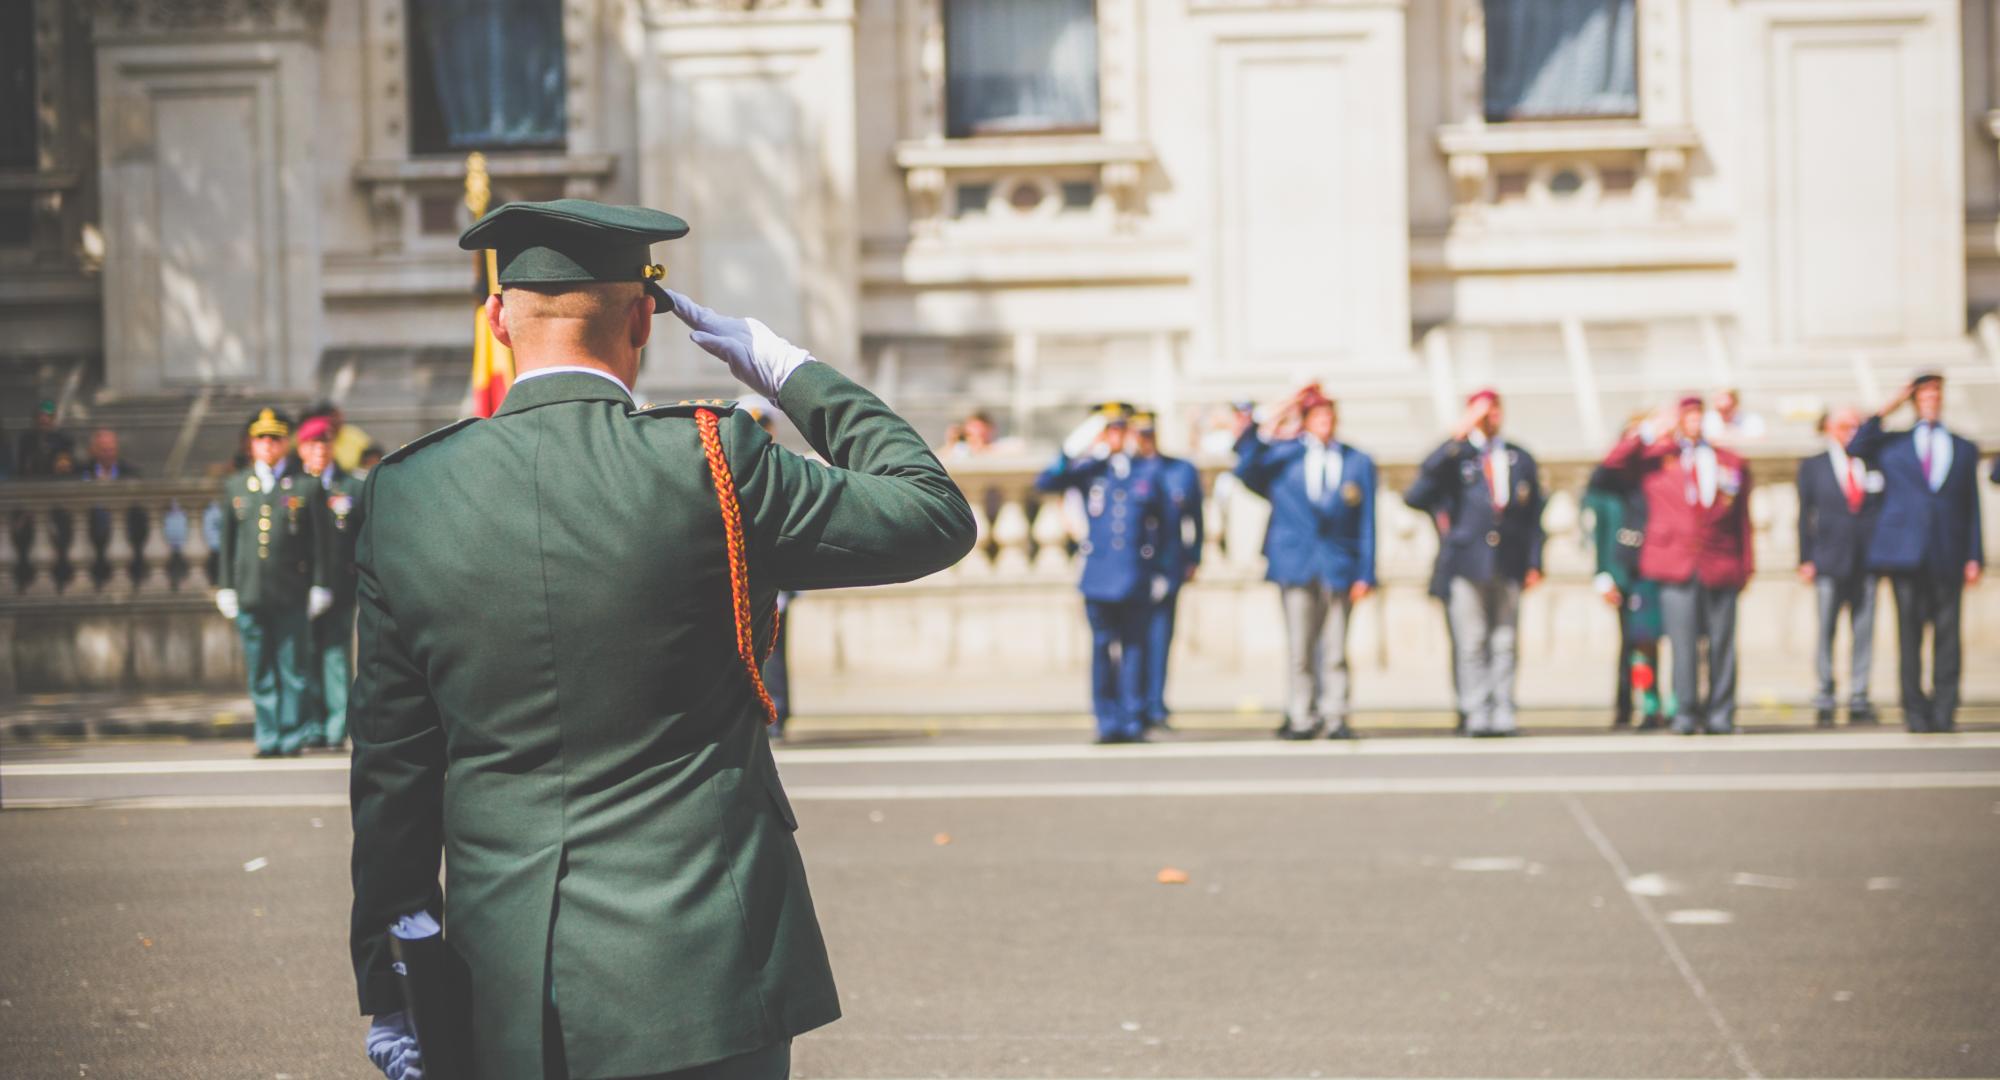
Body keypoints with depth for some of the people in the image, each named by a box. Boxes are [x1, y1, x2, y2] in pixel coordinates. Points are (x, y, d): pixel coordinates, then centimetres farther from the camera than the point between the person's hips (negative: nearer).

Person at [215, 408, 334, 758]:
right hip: (250, 594, 3)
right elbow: (227, 541, 15)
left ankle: (292, 738, 4)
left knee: (292, 670, -1)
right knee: (260, 673, 5)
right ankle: (268, 738, 11)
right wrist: (224, 587, 10)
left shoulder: (306, 486, 4)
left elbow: (319, 541, 4)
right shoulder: (234, 487, 13)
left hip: (292, 596, -3)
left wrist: (320, 586, -1)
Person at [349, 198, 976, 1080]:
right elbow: (938, 517, 2)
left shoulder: (403, 496, 1)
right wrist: (793, 374, 11)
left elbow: (389, 766, 5)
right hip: (698, 979, -3)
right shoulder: (708, 460, -10)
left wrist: (388, 989, 12)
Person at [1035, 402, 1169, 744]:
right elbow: (1044, 483, -4)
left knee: (1133, 647, 1)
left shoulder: (1146, 473, 9)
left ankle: (1133, 721, 6)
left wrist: (1160, 572, 10)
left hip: (1136, 577, 0)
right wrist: (1069, 452, -19)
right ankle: (1107, 722, 4)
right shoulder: (1088, 471, 6)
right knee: (1102, 648, 0)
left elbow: (1161, 523, 14)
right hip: (1099, 577, 0)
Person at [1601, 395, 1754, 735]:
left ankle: (1719, 715, 7)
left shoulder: (1731, 462, 17)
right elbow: (1613, 462, -3)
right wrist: (1650, 431, -5)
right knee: (1683, 643, -6)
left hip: (1720, 566, 2)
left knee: (1721, 644, 0)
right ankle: (1686, 713, 1)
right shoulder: (1654, 457, 11)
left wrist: (1746, 565, 10)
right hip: (1676, 567, -2)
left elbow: (1742, 519, 15)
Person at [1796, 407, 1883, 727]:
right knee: (1826, 631, -1)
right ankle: (1824, 703, 4)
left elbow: (1887, 510, 11)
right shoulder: (1813, 466, 7)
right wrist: (1805, 560, -1)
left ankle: (1859, 702, 6)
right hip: (1829, 560, -1)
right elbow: (1805, 515, 6)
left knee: (1864, 631, 1)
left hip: (1868, 559, 2)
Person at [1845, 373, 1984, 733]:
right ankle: (1915, 711, 3)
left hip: (1948, 555, 1)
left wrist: (1974, 557, 4)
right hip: (1905, 552, -1)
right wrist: (1886, 410, -1)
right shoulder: (1892, 444, 15)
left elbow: (1972, 507, 13)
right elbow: (1856, 448, -4)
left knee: (1947, 633, -4)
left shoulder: (1964, 450, 17)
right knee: (1909, 632, -1)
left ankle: (1944, 711, -1)